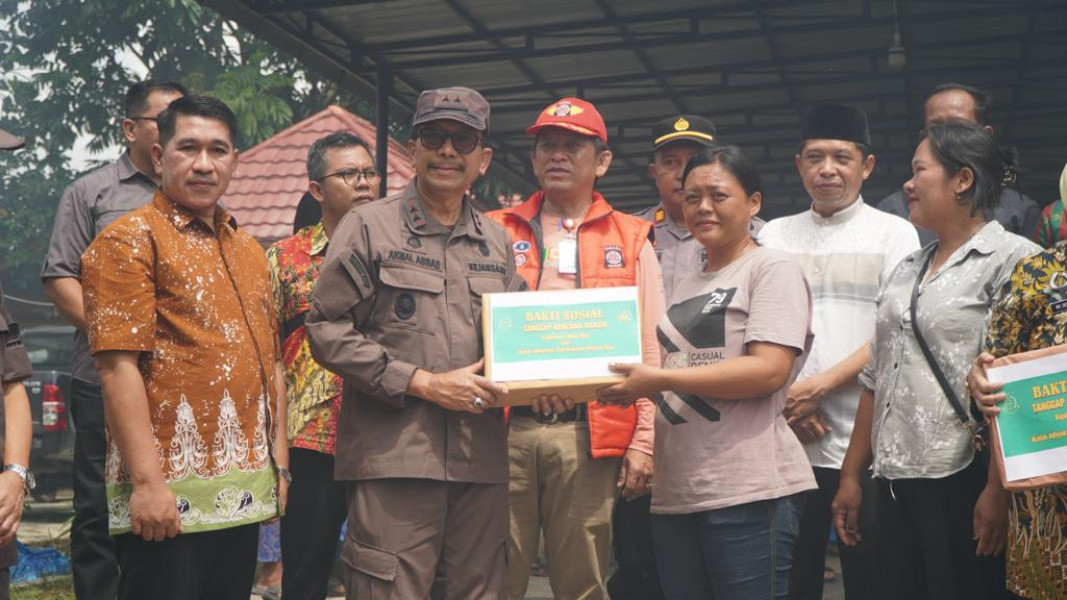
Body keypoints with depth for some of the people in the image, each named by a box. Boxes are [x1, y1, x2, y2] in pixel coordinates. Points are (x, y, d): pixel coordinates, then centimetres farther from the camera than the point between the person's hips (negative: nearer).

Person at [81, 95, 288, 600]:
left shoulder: (248, 251, 15)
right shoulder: (130, 240, -6)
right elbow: (117, 365, -14)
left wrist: (279, 461, 14)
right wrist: (147, 481, -19)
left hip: (246, 494, 7)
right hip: (168, 494, -7)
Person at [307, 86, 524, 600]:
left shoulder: (496, 241, 16)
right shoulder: (370, 226, 2)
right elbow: (328, 332, -6)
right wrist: (424, 383, -11)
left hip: (481, 460, 5)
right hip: (394, 456, -5)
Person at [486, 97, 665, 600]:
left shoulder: (630, 241, 9)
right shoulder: (498, 233, 12)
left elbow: (651, 350, 5)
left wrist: (644, 442, -1)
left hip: (587, 433, 0)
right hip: (505, 428, 1)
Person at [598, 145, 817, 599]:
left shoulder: (772, 268, -3)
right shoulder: (686, 287, 20)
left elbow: (770, 370, -15)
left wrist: (661, 379, -17)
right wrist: (634, 382, 3)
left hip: (749, 492, -7)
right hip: (675, 493, 7)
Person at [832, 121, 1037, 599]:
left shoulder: (1012, 259, -6)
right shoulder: (906, 271, 16)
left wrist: (998, 489, -19)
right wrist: (851, 475, 16)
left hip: (964, 482, -6)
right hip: (894, 483, 7)